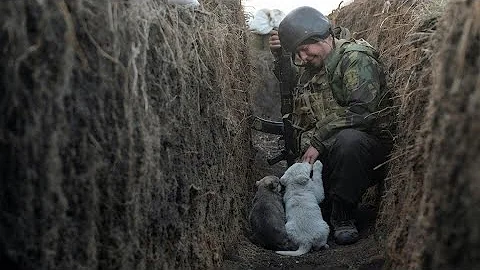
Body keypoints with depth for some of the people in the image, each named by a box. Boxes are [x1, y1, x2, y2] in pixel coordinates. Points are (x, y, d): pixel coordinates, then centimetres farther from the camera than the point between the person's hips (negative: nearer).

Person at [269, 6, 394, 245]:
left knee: (348, 140, -41)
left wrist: (318, 141, -20)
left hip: (369, 142, -7)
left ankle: (342, 216, -22)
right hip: (321, 156, 7)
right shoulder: (309, 69, 16)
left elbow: (362, 110, -22)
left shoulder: (355, 59, -10)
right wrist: (279, 53, 12)